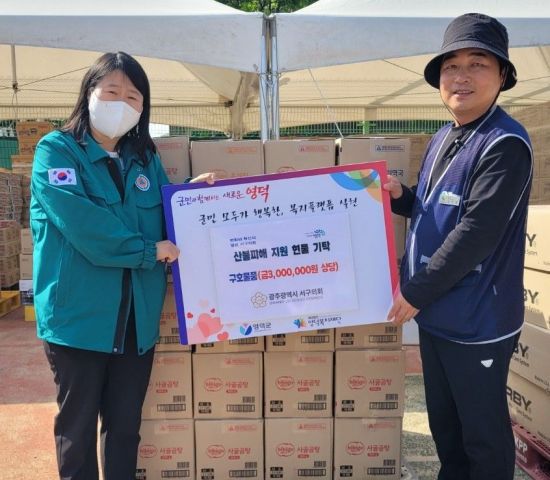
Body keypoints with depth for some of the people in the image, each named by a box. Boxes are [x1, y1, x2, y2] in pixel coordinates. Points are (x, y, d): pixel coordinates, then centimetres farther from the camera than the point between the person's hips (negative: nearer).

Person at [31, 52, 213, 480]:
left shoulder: (145, 158, 11)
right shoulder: (57, 150, -5)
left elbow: (166, 218, 15)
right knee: (78, 424, 12)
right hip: (78, 314, -4)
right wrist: (149, 250, -16)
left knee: (126, 423, 17)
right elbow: (80, 222, -20)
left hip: (137, 316, 4)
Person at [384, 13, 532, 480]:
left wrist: (415, 292, -16)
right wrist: (400, 195, -3)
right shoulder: (442, 139, 9)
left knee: (483, 430, 12)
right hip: (435, 312, 8)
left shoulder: (506, 144, -18)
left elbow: (477, 234, -23)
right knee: (442, 419, 24)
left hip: (477, 321, -8)